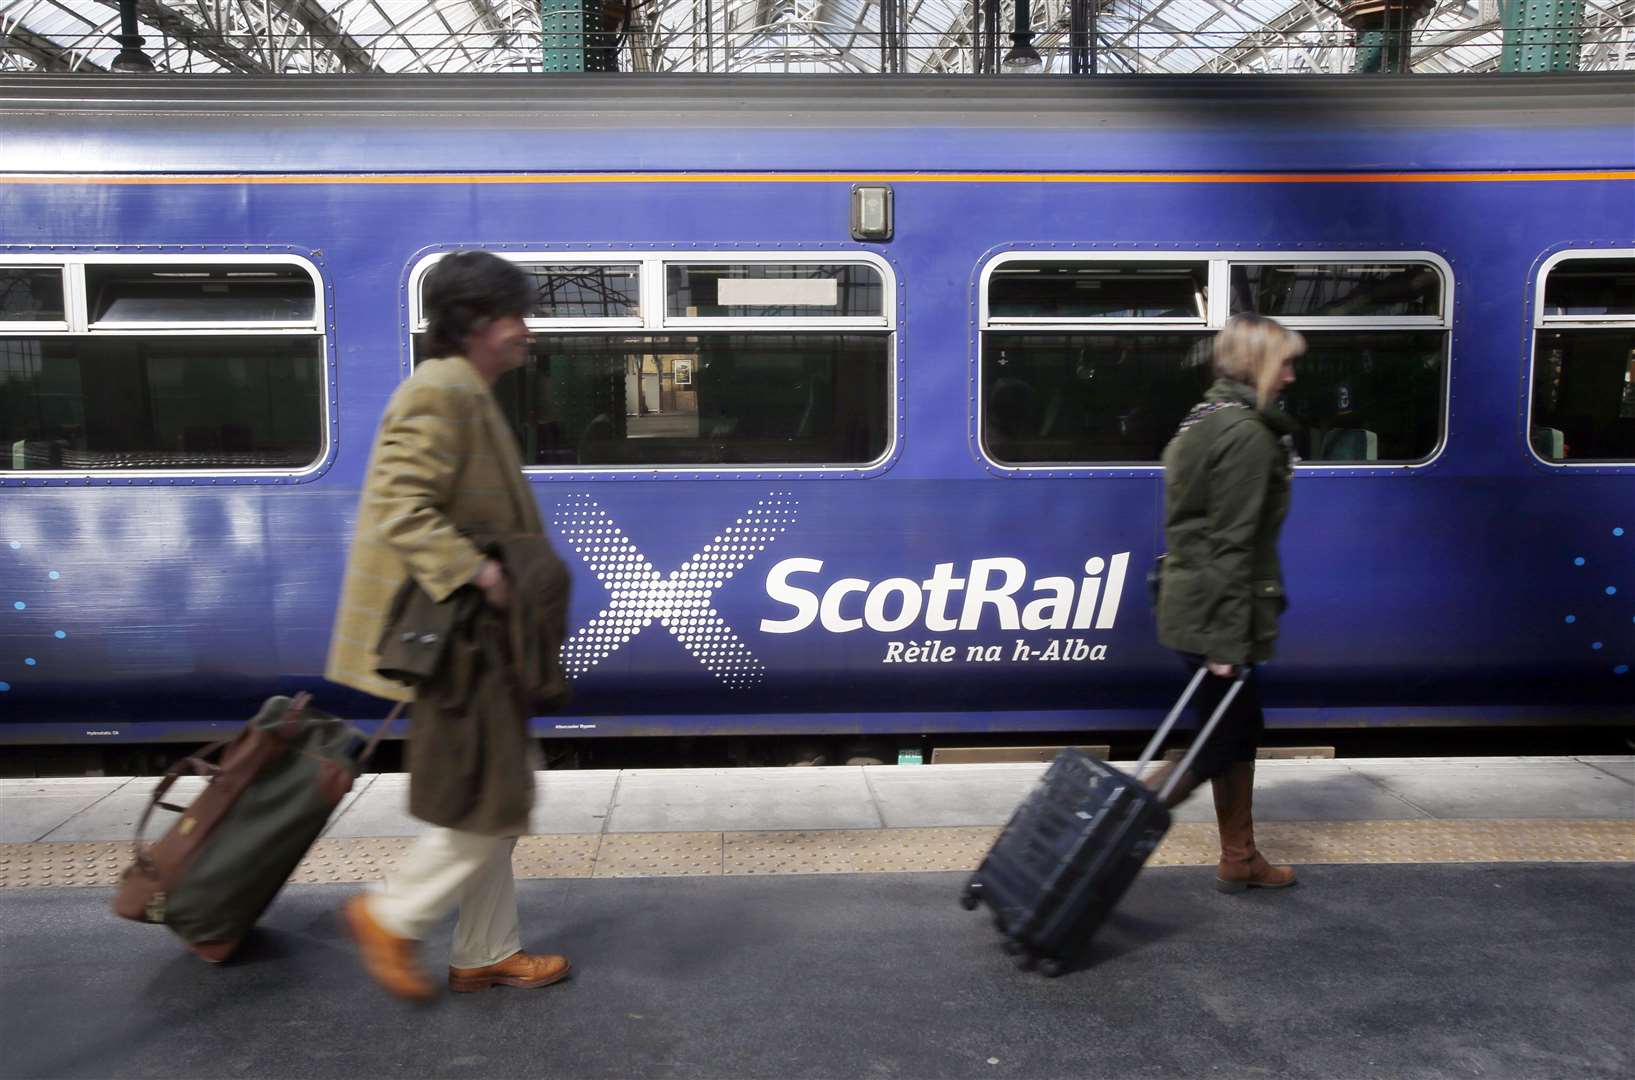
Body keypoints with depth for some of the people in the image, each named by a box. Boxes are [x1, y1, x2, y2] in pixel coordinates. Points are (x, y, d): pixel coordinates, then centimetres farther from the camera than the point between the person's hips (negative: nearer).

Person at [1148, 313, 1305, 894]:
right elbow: (1233, 543, -21)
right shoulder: (1249, 434, -16)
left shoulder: (1203, 421, 13)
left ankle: (1240, 859, 30)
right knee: (1220, 746, 0)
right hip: (1216, 612, -10)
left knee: (1239, 732, 18)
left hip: (1190, 601, 10)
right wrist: (1229, 640, -20)